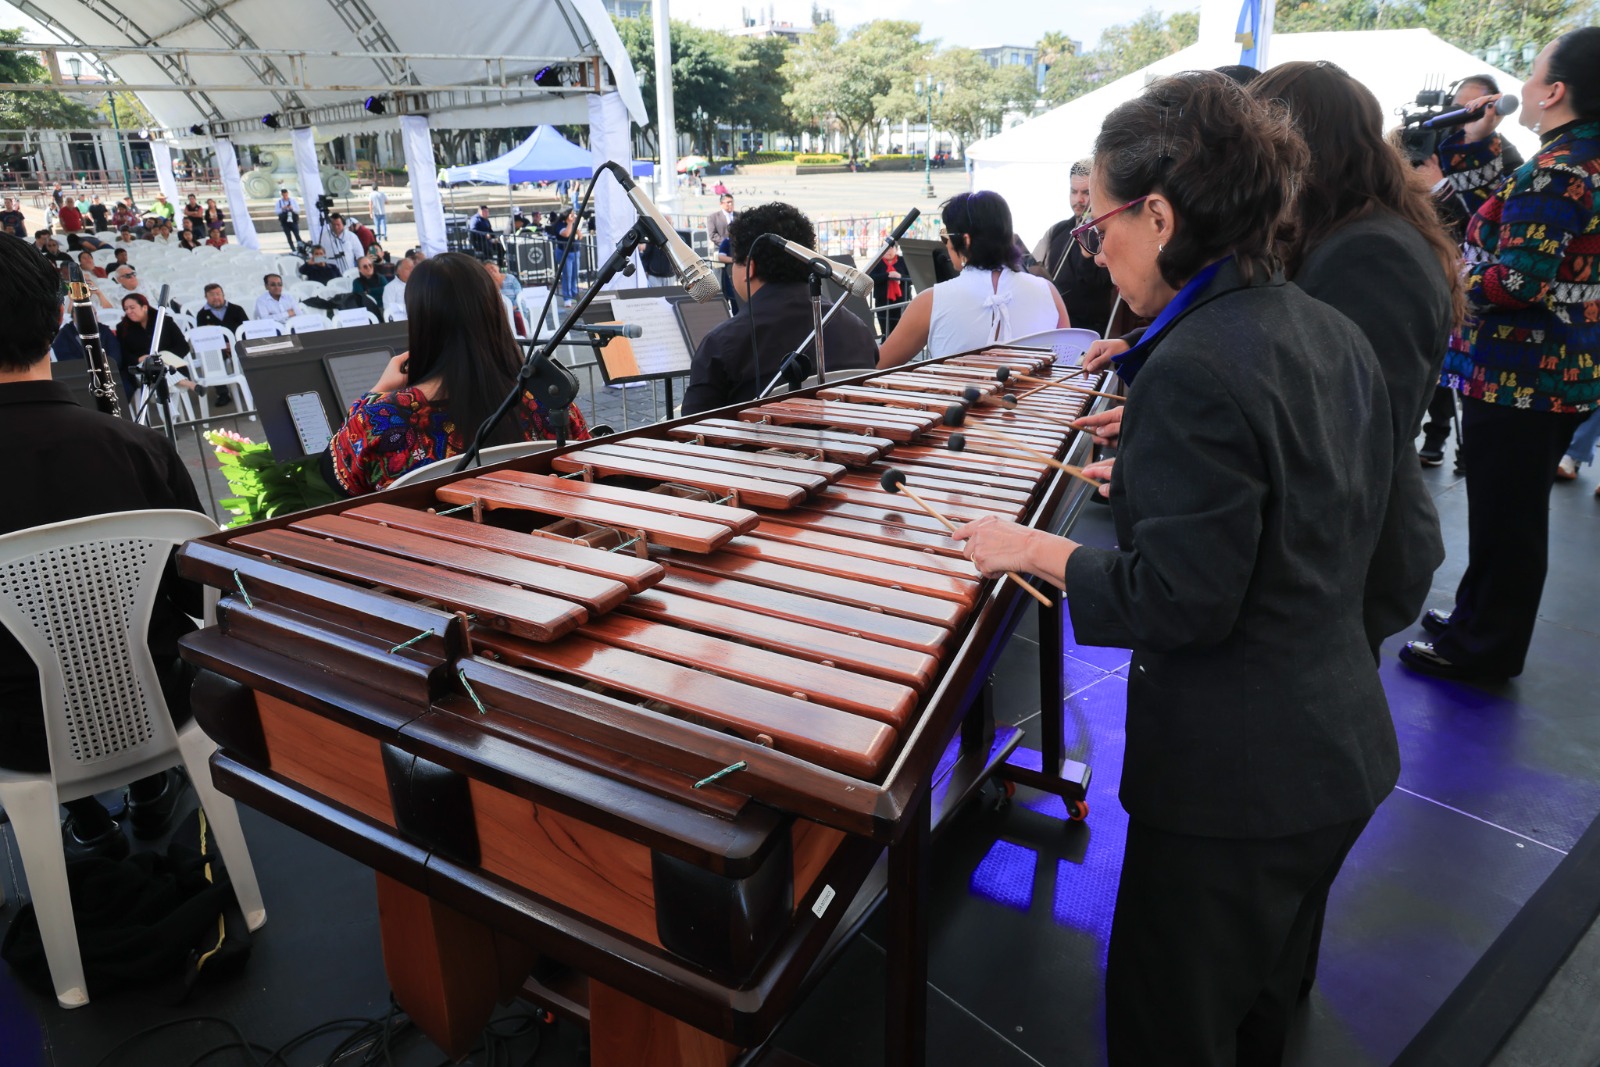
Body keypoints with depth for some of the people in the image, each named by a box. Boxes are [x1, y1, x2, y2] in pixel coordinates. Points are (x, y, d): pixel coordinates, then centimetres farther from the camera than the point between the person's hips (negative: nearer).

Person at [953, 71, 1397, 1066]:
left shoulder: (1196, 371, -25)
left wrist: (1038, 550, -13)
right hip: (1343, 750, 9)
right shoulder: (1331, 333, 3)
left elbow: (1178, 602, -25)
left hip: (1234, 779, -9)